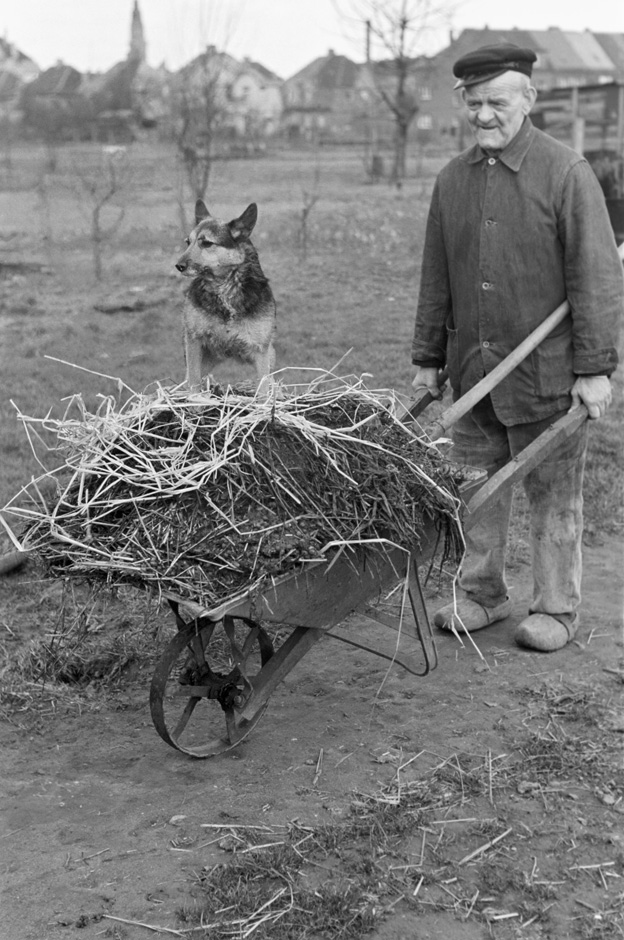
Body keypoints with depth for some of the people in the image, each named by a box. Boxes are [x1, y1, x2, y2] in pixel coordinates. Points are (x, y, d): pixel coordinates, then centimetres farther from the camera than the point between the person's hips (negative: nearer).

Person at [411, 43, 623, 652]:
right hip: (473, 371, 5)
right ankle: (481, 595, 28)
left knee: (552, 493, 5)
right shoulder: (452, 179, 9)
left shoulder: (565, 172, -7)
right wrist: (427, 359, 14)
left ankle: (556, 609, 18)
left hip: (546, 372, -5)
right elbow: (435, 280, 15)